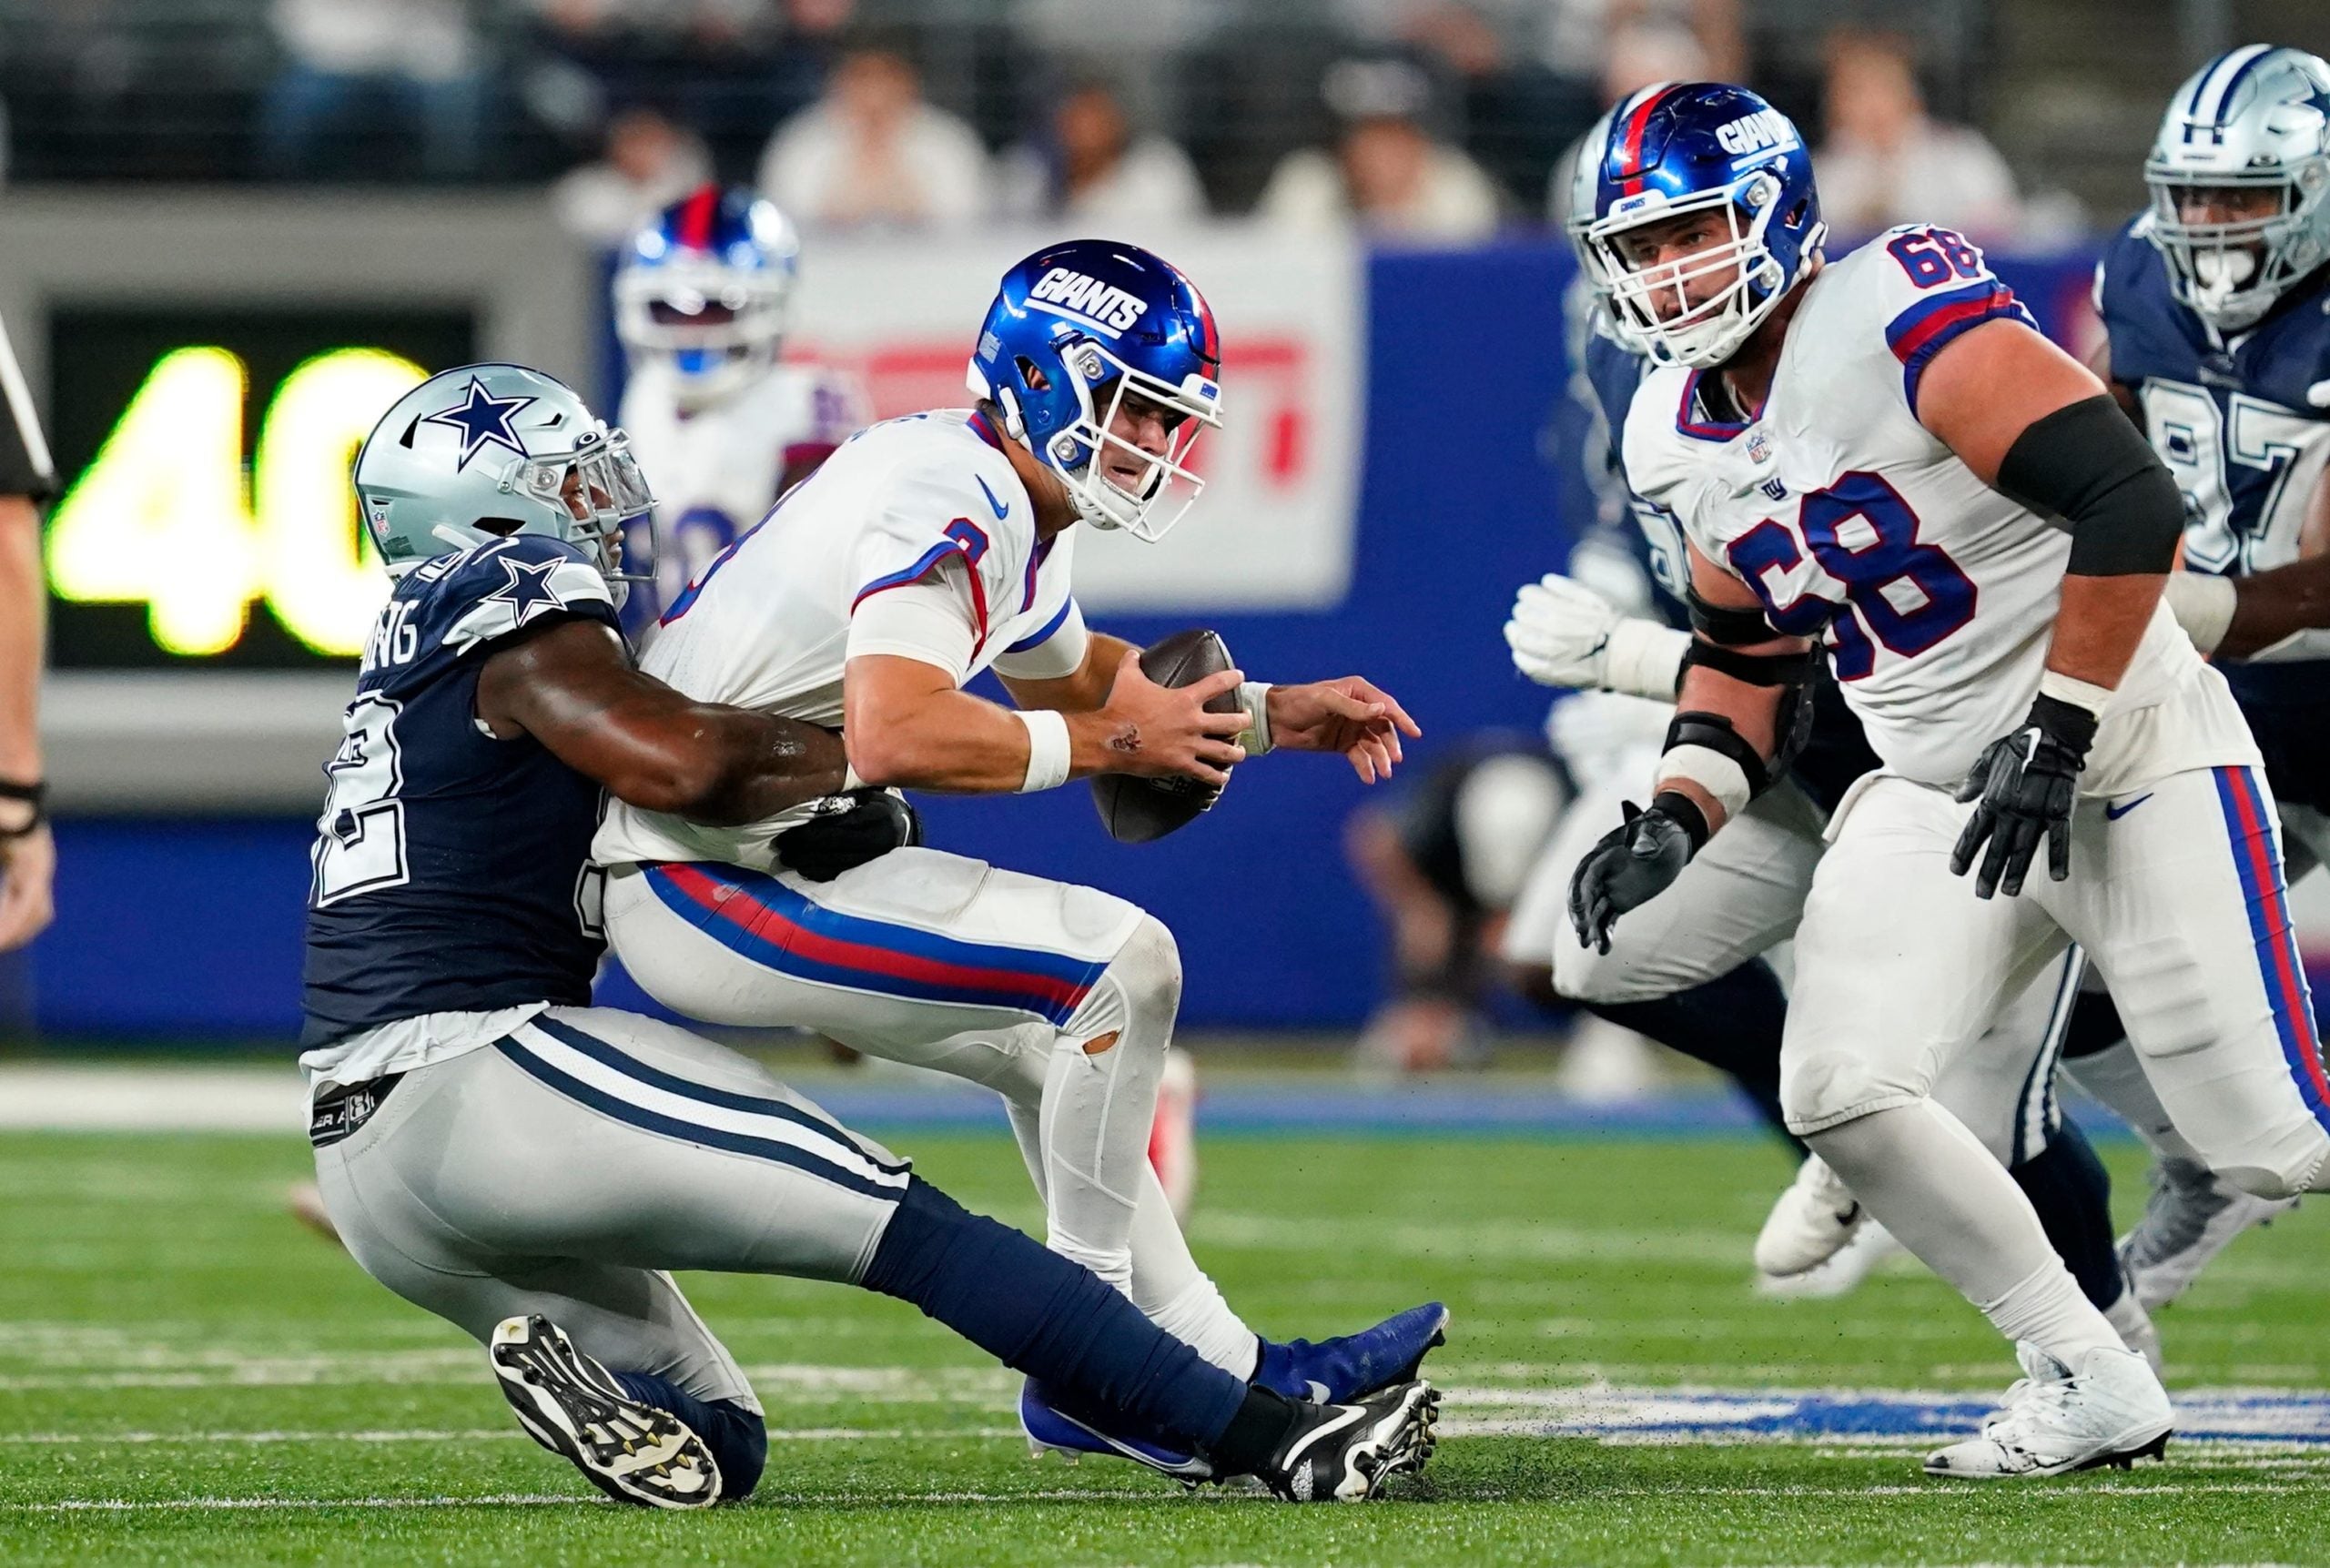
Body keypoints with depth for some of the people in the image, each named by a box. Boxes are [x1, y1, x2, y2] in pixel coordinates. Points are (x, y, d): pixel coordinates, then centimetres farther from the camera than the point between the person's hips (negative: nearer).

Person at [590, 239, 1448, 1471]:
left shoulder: (1010, 503, 12)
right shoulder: (950, 499, -20)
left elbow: (1069, 678, 31)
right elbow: (897, 735, -34)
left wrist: (1277, 716, 19)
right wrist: (1116, 746, -22)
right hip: (704, 889, -11)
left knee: (1044, 1043, 21)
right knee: (1120, 964, -14)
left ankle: (1219, 1363, 28)